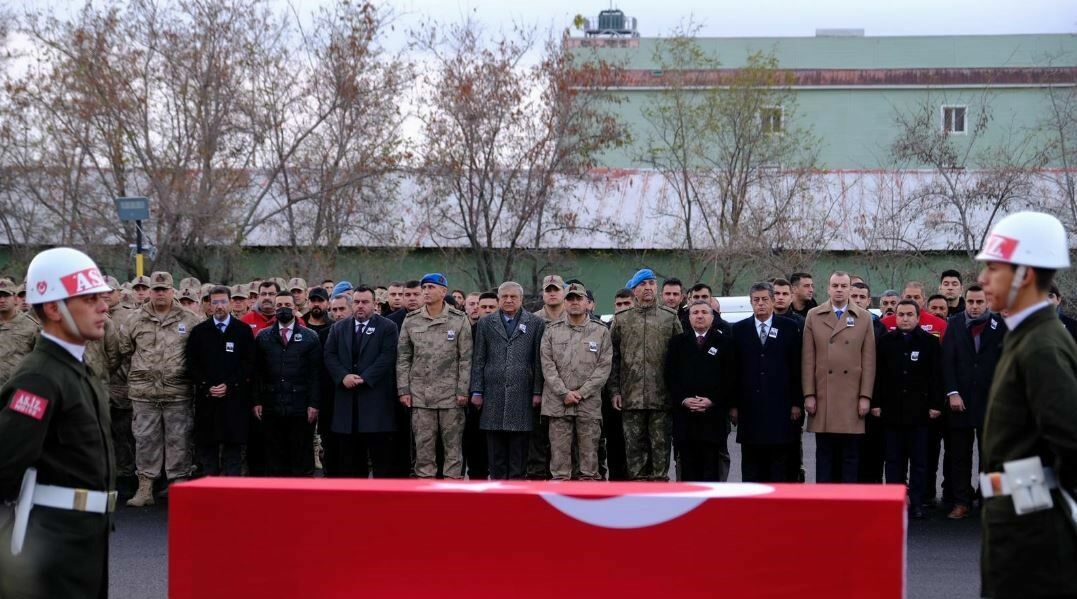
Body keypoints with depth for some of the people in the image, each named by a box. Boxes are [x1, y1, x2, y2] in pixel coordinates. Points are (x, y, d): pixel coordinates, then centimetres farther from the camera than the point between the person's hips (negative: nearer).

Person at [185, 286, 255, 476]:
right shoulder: (198, 331, 10)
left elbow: (249, 364, 1)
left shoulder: (243, 331, 6)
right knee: (207, 446, 2)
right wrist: (207, 387, -7)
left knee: (233, 446, -1)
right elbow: (192, 364, 6)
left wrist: (229, 386, -9)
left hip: (235, 399, -1)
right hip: (206, 398, 1)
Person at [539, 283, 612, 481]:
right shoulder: (552, 331, 8)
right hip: (558, 403, 0)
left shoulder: (601, 332, 7)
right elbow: (547, 365, 1)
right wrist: (564, 393, -9)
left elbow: (604, 367, 0)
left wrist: (582, 393, -9)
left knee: (589, 451, 2)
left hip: (589, 404, 0)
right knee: (559, 450, 1)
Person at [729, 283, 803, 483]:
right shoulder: (739, 329, 8)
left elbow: (797, 367, 3)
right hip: (750, 406, 1)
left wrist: (797, 402, -3)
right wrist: (733, 404, 1)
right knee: (751, 461, 4)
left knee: (780, 459, 1)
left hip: (781, 406, -1)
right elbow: (733, 370, 7)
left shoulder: (790, 327, 5)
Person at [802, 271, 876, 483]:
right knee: (824, 455, 4)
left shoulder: (864, 318, 7)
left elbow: (868, 361, 4)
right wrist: (809, 394, -2)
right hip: (822, 398, 0)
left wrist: (865, 396, -2)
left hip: (852, 399, 0)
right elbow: (808, 359, 5)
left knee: (850, 456, 3)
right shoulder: (814, 316, 8)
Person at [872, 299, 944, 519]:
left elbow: (936, 376, 2)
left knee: (919, 461, 3)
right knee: (894, 460, 4)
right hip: (892, 410, 1)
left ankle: (916, 503, 7)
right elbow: (878, 375, 6)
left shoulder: (930, 342, 4)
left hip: (919, 410, -1)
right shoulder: (886, 341, 8)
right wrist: (876, 403, 0)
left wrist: (935, 405, -5)